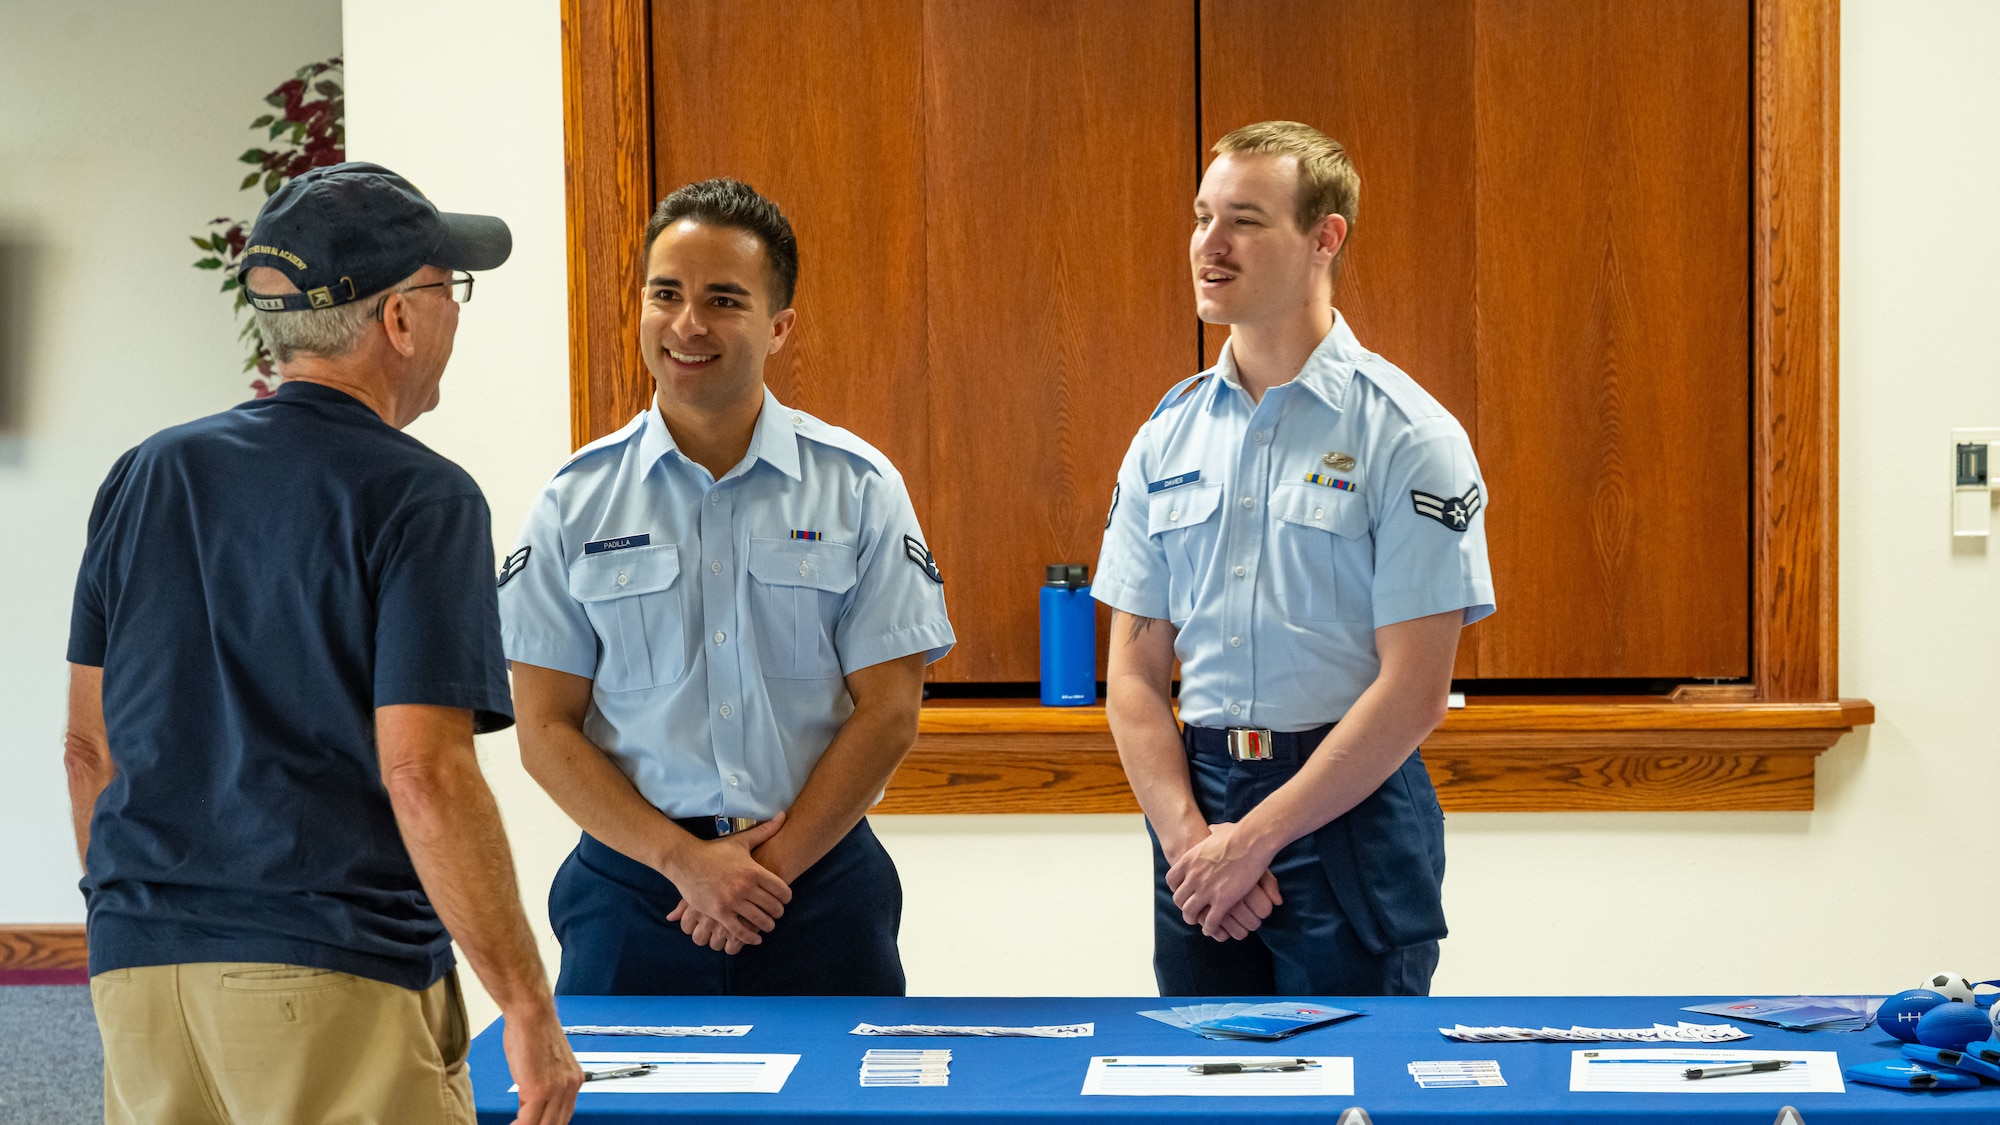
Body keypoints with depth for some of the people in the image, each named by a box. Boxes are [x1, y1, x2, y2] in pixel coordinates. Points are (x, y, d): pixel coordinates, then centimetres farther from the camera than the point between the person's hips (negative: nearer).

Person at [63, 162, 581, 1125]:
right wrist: (529, 1010, -12)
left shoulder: (144, 477, 10)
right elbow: (423, 774, -17)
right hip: (335, 984, -6)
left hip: (137, 972, 6)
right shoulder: (416, 499, -9)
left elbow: (89, 747, 13)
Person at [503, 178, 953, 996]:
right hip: (632, 885, 1)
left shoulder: (858, 488, 1)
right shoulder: (576, 500, 3)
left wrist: (773, 862, -9)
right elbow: (546, 731, 0)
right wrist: (685, 859, -11)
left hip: (821, 885, 0)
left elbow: (887, 713, -1)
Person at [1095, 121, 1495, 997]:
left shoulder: (1407, 437, -7)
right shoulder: (1168, 437, 8)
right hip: (1195, 802, 4)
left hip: (1353, 816, -4)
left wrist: (1254, 838, -13)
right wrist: (1186, 834, -8)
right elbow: (1135, 671, 7)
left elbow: (1413, 689, -12)